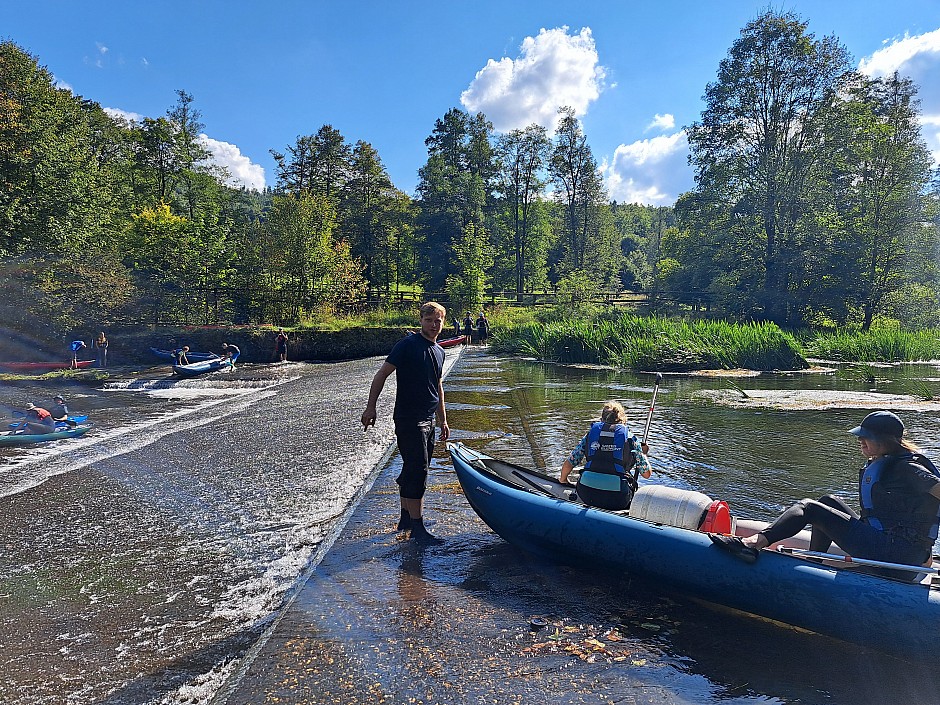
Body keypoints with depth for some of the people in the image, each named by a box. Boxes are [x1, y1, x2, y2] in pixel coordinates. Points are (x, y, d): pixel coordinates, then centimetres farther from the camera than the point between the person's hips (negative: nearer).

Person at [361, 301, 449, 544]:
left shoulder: (439, 351, 14)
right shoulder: (408, 345, -9)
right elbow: (381, 374, -10)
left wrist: (443, 420, 22)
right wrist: (371, 406, -15)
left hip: (427, 420, 8)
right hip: (408, 419, -8)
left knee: (413, 471, 15)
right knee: (417, 471, -9)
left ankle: (406, 519, 27)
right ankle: (418, 528, -2)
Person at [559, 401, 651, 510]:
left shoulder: (590, 434, 14)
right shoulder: (630, 438, 9)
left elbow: (568, 464, 14)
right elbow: (647, 474, 15)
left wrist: (563, 481, 35)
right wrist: (643, 453, 34)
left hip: (587, 496, 3)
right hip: (617, 499, -3)